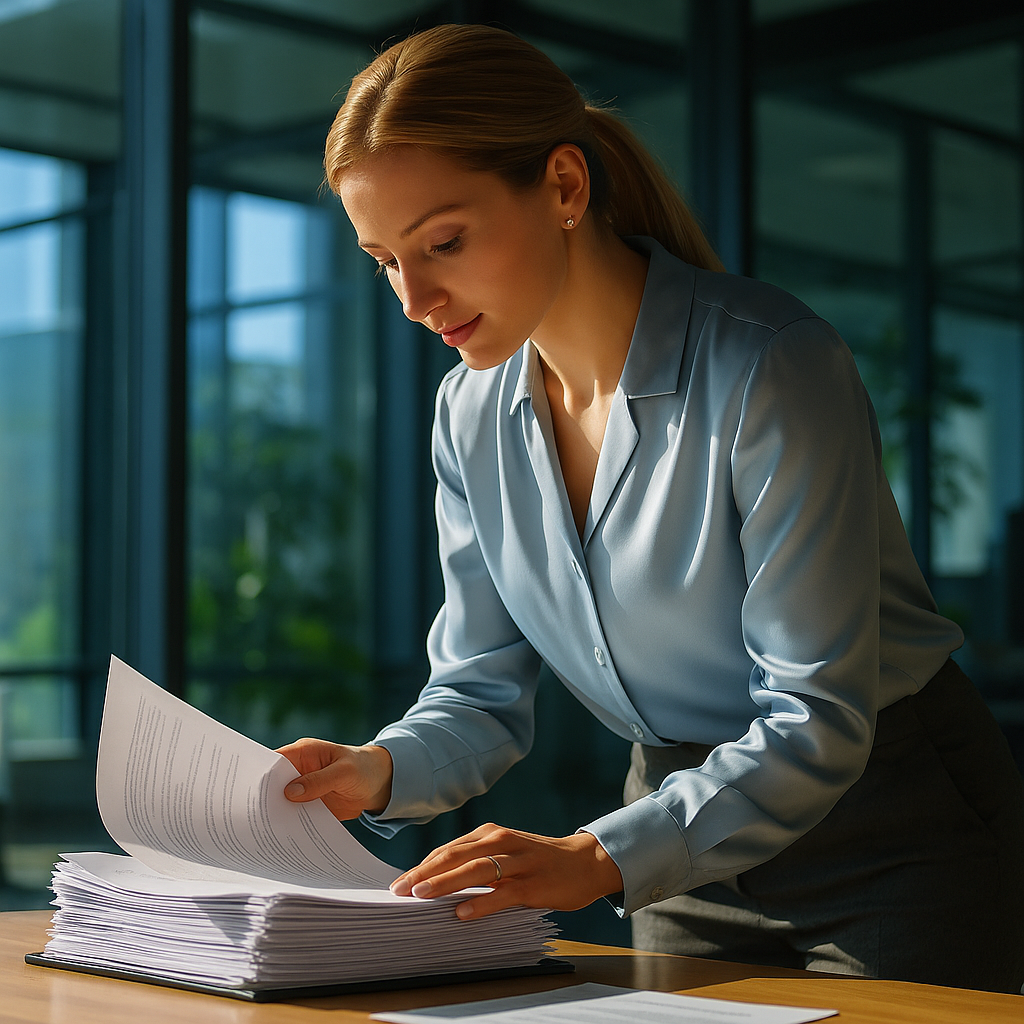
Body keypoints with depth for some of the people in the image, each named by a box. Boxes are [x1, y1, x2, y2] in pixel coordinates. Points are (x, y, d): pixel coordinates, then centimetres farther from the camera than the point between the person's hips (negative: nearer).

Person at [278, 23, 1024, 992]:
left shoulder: (771, 367, -24)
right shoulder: (472, 412, -3)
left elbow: (817, 721, -26)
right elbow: (482, 692, 3)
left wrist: (600, 858, -36)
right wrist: (380, 772, -18)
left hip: (898, 837, -5)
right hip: (690, 830, 5)